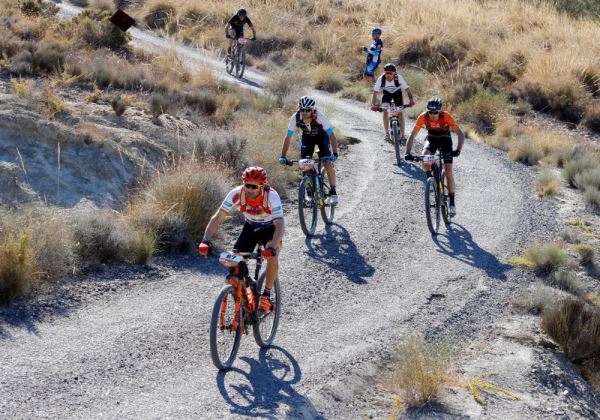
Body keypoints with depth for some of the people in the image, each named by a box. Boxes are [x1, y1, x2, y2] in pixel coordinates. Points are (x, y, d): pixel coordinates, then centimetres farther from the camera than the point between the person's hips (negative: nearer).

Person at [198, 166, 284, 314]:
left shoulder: (271, 196, -34)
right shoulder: (236, 194, -27)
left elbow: (280, 226, -41)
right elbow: (217, 218, -24)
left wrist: (272, 248, -58)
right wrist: (206, 240, -39)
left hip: (270, 228, -3)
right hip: (250, 227, 3)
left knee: (271, 254, -32)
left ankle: (266, 296, -17)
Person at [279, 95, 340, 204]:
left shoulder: (319, 116, -36)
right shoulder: (295, 117, -29)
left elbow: (331, 135, -39)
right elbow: (288, 137, -25)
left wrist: (335, 154, -50)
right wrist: (283, 156, -32)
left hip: (322, 136, -3)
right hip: (307, 137, 3)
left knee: (327, 163, -16)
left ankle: (333, 191, -2)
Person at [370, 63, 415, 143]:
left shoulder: (399, 78, -35)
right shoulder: (381, 79, -33)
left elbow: (408, 89, -34)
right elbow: (375, 93, -33)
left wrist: (411, 100, -52)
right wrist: (373, 105, -49)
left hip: (397, 92, -1)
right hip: (387, 93, 1)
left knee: (400, 113, -10)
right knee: (385, 112, -16)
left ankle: (402, 135, 1)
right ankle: (387, 134, -2)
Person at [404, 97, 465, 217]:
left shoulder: (446, 116, -31)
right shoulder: (423, 117, -26)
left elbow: (460, 134, -29)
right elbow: (412, 136, -23)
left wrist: (458, 150, -44)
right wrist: (408, 153, -35)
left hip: (445, 139, -2)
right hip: (431, 138, 2)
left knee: (448, 173, -13)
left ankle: (452, 203, -1)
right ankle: (429, 178, -2)